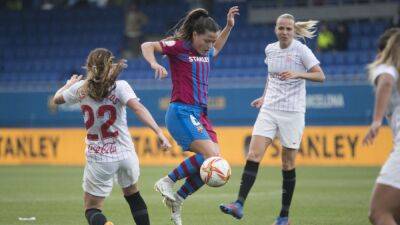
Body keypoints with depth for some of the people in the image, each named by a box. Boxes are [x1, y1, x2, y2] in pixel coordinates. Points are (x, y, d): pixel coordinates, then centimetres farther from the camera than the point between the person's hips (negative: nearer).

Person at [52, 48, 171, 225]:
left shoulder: (81, 88, -2)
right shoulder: (120, 86, -7)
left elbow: (57, 99, 16)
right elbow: (138, 108, -23)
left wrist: (69, 84, 35)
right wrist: (159, 132, -28)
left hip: (98, 159, -1)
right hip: (126, 154, 1)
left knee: (92, 209, 3)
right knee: (132, 193, 29)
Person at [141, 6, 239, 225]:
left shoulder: (205, 52, 15)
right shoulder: (179, 46, -7)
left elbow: (216, 50, 39)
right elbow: (147, 46, -13)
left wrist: (229, 27, 29)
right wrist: (154, 64, -32)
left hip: (200, 114, 9)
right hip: (182, 112, -9)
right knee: (211, 155, -23)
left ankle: (177, 200, 11)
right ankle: (167, 182, -8)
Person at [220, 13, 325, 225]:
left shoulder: (301, 50, -6)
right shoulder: (270, 49, 8)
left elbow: (320, 76, -9)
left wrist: (298, 74, -24)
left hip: (292, 112, -4)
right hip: (269, 110, 4)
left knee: (288, 164, 2)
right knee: (253, 155, -13)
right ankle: (239, 204, -20)